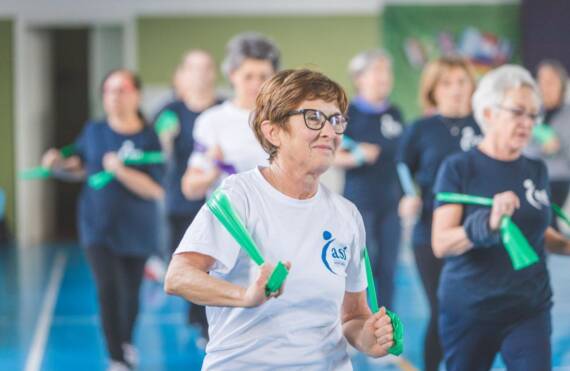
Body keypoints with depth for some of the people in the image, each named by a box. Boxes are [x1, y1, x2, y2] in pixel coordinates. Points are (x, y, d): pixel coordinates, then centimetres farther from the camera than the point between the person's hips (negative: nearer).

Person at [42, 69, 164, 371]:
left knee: (130, 293, 15)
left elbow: (156, 190, -19)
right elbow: (81, 164, 15)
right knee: (107, 289, -13)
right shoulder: (94, 131, -3)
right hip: (98, 227, 1)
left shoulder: (149, 138, -13)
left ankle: (126, 342, 44)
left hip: (135, 230, -1)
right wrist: (59, 163, -5)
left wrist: (121, 171, -30)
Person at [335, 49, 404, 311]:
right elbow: (334, 156, -7)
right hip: (359, 200, -5)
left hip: (391, 202, 5)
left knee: (387, 269, 7)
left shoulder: (394, 114, 10)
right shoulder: (349, 112, -5)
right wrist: (357, 157, -25)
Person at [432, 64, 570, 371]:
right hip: (469, 311, -2)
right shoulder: (459, 169, -8)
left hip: (530, 311, 3)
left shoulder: (536, 171, 5)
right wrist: (488, 222, -33)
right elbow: (441, 244, -17)